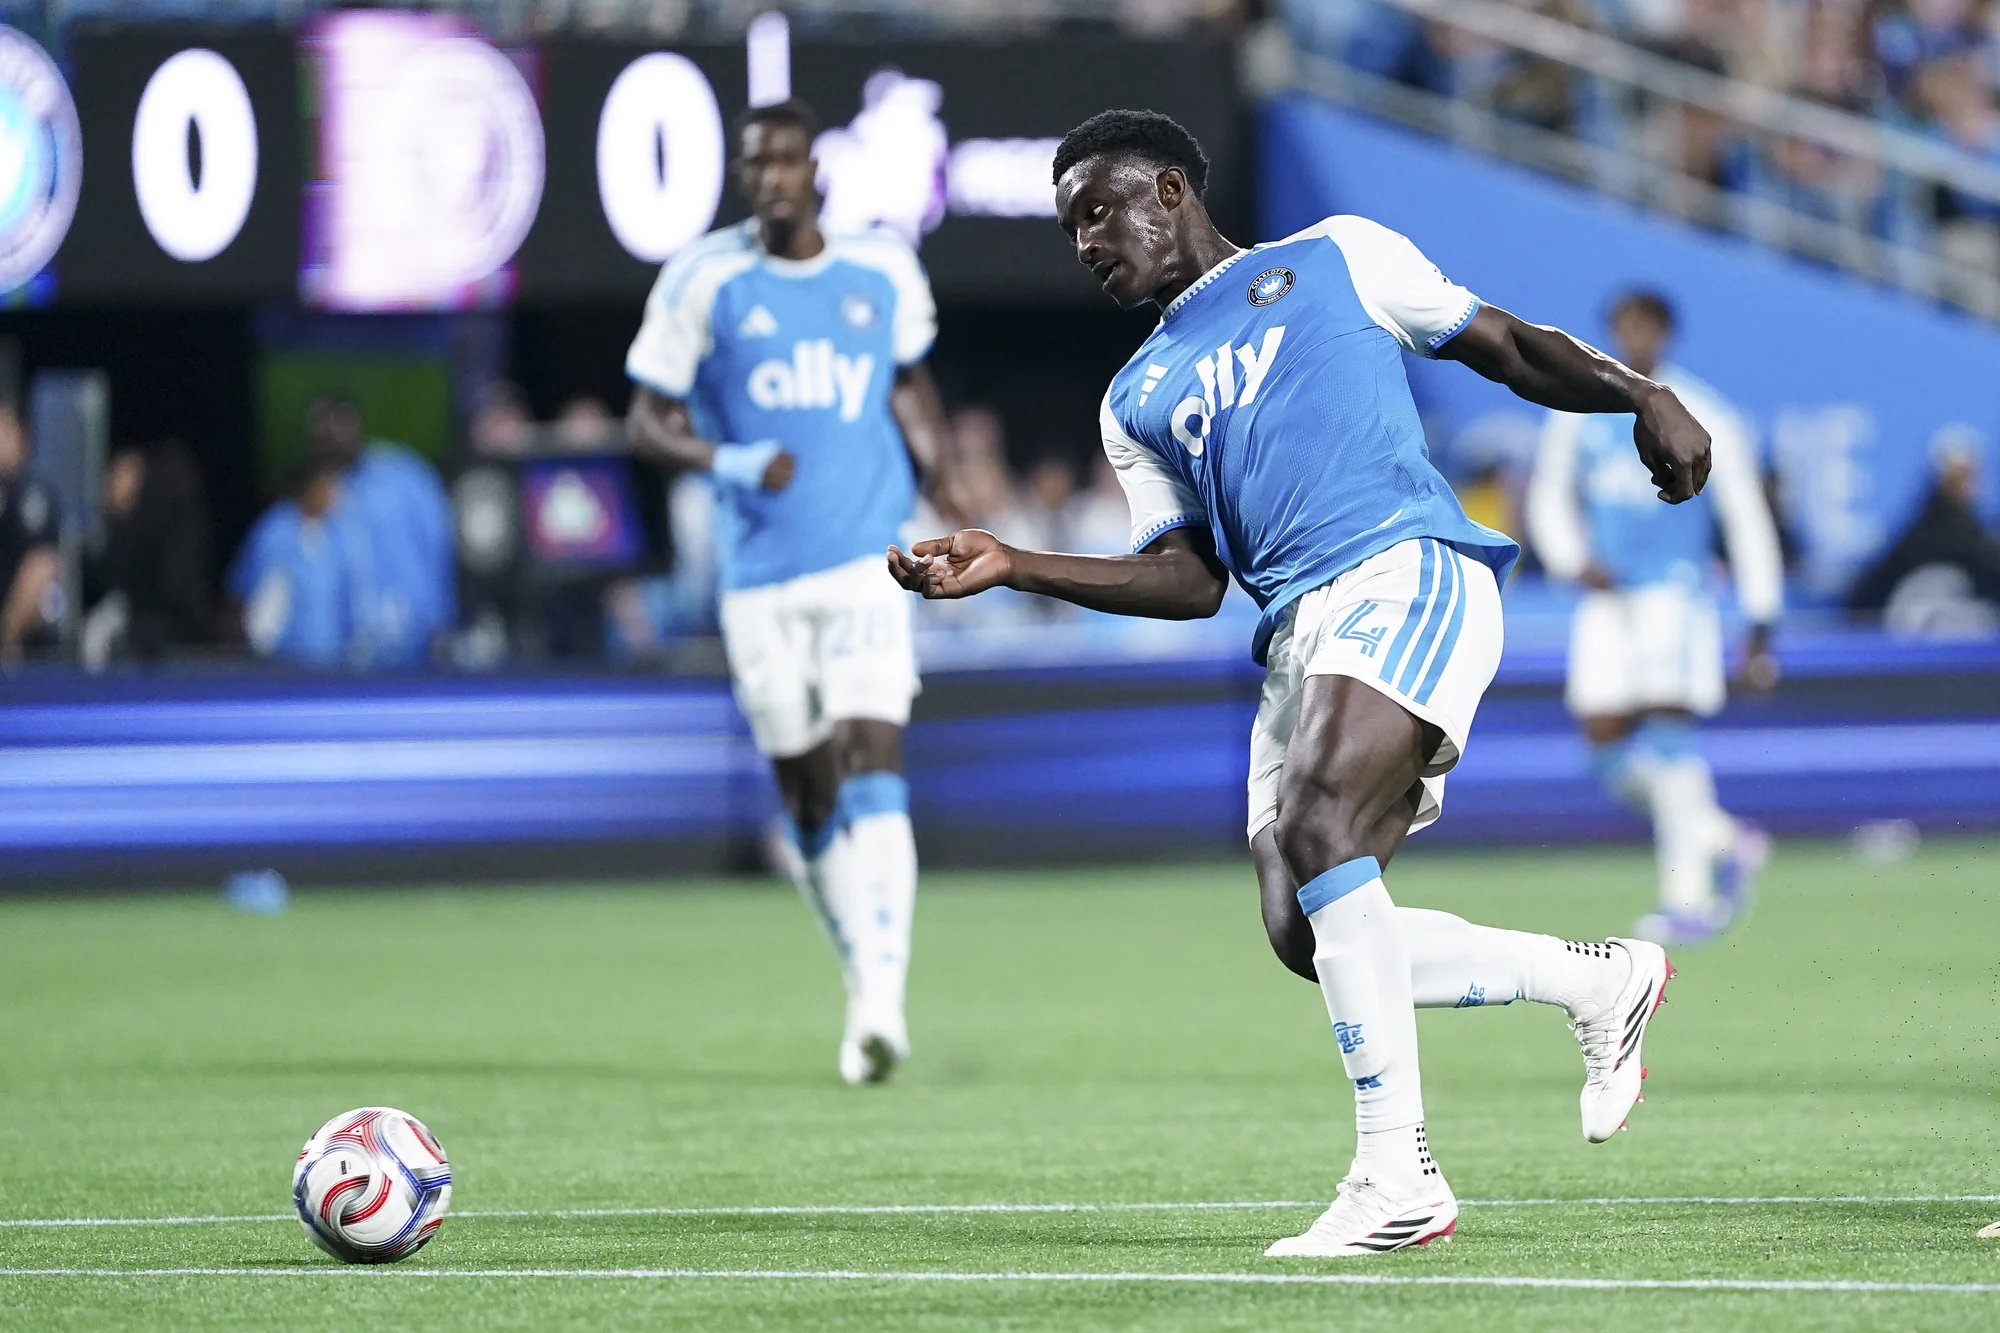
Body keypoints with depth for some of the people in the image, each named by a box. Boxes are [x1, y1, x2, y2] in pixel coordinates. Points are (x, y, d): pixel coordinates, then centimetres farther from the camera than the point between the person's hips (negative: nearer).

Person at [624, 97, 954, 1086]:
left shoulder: (884, 272, 6)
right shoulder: (703, 281, -1)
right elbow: (649, 420, 0)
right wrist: (727, 462, -18)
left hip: (867, 564, 0)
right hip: (761, 578, 0)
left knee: (872, 774, -16)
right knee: (809, 799, 7)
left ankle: (881, 999, -25)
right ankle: (866, 986, 22)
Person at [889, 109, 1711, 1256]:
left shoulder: (1336, 258, 15)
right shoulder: (1137, 403, 27)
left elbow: (1508, 348, 16)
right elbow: (1191, 580, 19)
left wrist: (1642, 394, -1)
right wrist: (1010, 566, 9)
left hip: (1404, 570, -7)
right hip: (1296, 637, 7)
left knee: (1316, 828, -29)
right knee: (1308, 936, -9)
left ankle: (1399, 1179, -31)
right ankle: (1602, 978, 12)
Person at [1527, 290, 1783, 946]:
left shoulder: (1703, 420, -5)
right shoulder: (1579, 411, 7)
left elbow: (1748, 522, -2)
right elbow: (1549, 496, 18)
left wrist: (1761, 630, -4)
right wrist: (1575, 561, -3)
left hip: (1677, 591, -5)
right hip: (1606, 598, 5)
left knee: (1666, 731, -19)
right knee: (1609, 750, -1)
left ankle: (1689, 899, -16)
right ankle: (1728, 843, 19)